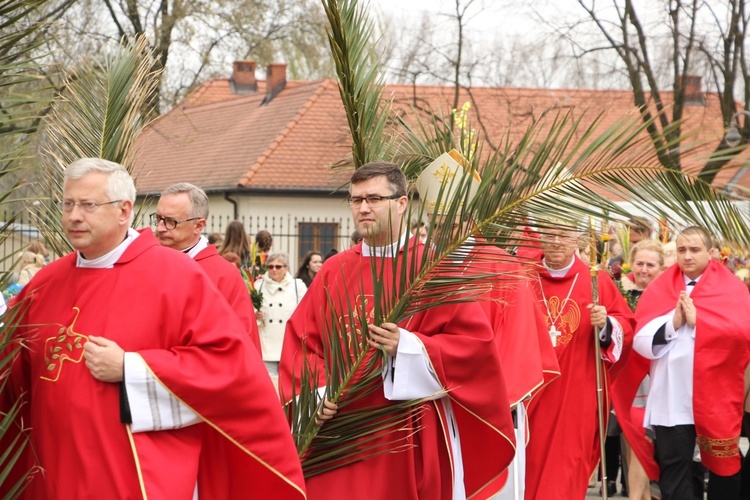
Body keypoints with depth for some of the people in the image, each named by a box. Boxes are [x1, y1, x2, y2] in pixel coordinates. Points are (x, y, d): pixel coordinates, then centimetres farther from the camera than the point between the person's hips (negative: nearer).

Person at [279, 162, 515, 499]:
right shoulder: (333, 271, 9)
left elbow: (475, 341, -8)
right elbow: (299, 339, 9)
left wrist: (408, 347, -19)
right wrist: (316, 391, -8)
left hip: (410, 436, -3)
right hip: (340, 432, 3)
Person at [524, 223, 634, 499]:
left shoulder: (597, 281, 1)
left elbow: (626, 324, -1)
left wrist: (606, 324, -19)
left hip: (577, 392, -2)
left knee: (568, 460, 0)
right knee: (532, 460, 5)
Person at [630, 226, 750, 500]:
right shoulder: (661, 287, 9)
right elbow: (641, 339, 1)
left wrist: (698, 320, -14)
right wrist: (672, 323, -14)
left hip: (716, 394, -1)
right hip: (671, 397, 1)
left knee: (723, 466, 10)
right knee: (673, 467, 1)